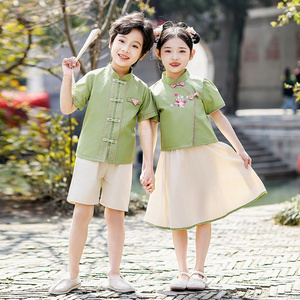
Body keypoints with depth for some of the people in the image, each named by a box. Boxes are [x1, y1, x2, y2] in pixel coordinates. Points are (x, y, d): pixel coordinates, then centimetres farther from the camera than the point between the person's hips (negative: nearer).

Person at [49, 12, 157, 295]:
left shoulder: (141, 89, 5)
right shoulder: (94, 78, 2)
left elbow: (145, 126, 4)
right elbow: (67, 108, -2)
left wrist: (149, 164, 0)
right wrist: (67, 77, -13)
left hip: (121, 161, 1)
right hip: (89, 156, -1)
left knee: (115, 215, 5)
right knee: (82, 212, -1)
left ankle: (114, 274, 15)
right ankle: (72, 274, 9)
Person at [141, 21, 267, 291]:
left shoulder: (201, 85, 3)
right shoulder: (155, 92, 3)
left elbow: (218, 117, 10)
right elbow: (151, 130, 2)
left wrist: (239, 148, 11)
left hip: (204, 155, 0)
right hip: (173, 159, 0)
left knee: (204, 214, 3)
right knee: (177, 217, 4)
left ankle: (199, 271, 14)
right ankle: (182, 271, 16)